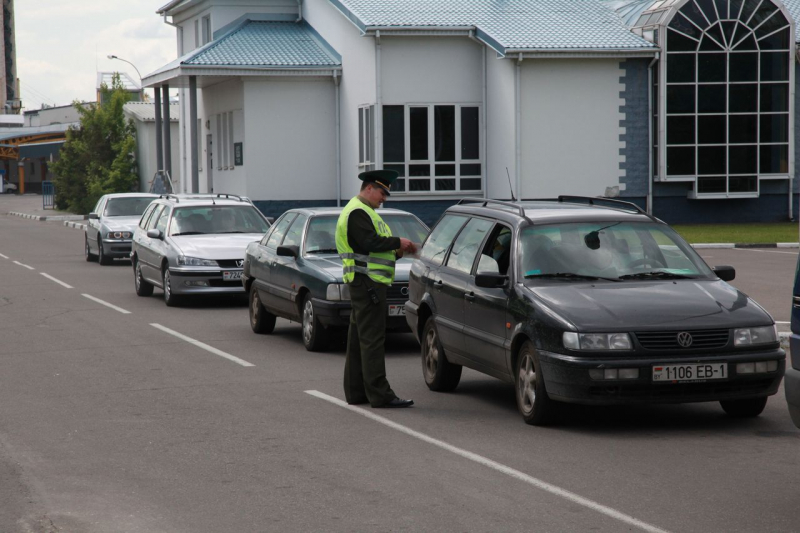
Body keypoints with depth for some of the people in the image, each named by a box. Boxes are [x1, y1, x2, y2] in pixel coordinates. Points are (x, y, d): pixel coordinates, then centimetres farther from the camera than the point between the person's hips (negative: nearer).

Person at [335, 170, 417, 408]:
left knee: (358, 341, 12)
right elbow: (370, 243, -22)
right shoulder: (357, 212, -11)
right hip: (367, 283, -11)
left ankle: (355, 392, 16)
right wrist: (398, 243, -11)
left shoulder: (363, 212, 23)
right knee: (372, 339, -11)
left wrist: (397, 251, 10)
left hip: (366, 283, 11)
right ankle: (380, 395, -13)